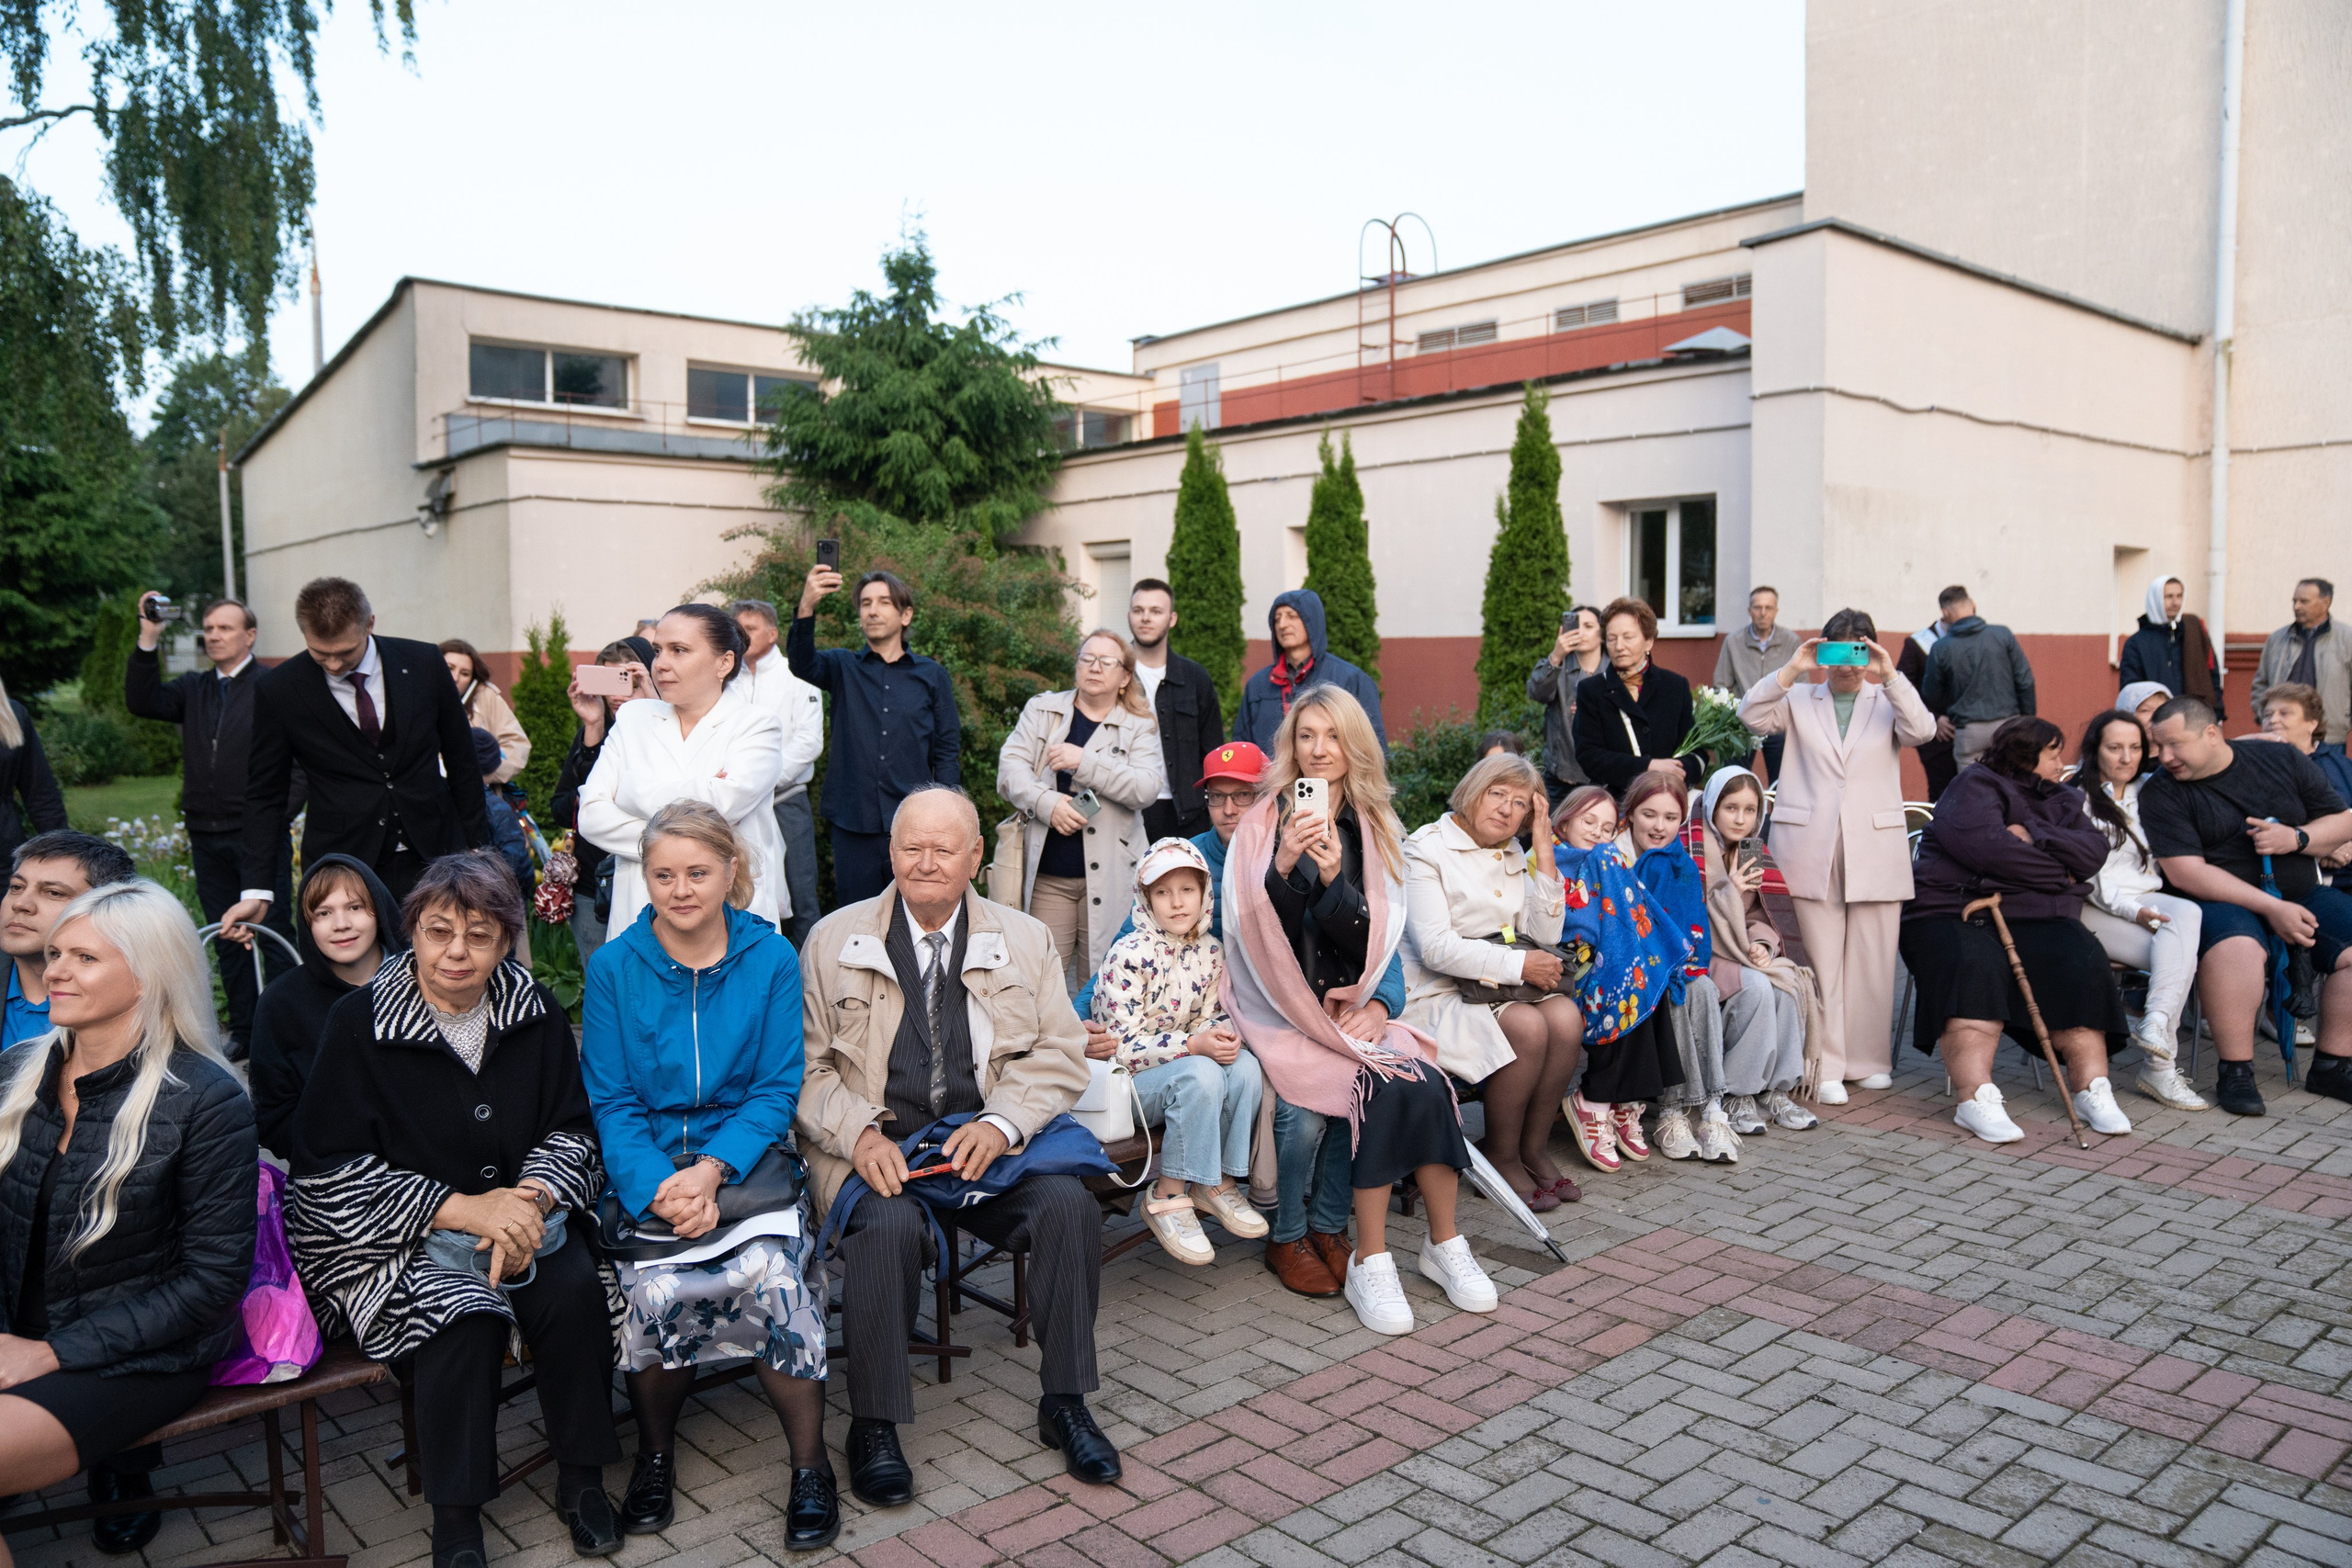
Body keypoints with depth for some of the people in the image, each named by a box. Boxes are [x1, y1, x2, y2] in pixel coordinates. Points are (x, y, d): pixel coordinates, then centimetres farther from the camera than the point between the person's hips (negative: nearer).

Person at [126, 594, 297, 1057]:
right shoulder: (193, 688, 13)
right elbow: (142, 703, -2)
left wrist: (277, 815, -14)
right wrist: (148, 641, -9)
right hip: (206, 837, 6)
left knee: (274, 935, -2)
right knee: (227, 938, 11)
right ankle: (244, 1031, 20)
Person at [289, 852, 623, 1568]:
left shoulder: (533, 1011, 2)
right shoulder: (359, 1023, -8)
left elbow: (570, 1132, 5)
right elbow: (328, 1169, -12)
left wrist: (532, 1198, -17)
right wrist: (461, 1210, -21)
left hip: (519, 1207, 3)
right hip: (393, 1233, -3)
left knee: (575, 1288, -24)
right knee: (464, 1316, -30)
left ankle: (580, 1476, -3)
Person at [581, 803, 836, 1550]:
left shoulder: (772, 958, 2)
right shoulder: (614, 967, 3)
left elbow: (776, 1089, 0)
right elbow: (612, 1103, 0)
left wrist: (711, 1170, -16)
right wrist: (658, 1187, -18)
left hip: (748, 1156, 0)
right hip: (648, 1170, 1)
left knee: (773, 1276, -27)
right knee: (657, 1290, -26)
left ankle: (810, 1467, -7)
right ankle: (654, 1452, 4)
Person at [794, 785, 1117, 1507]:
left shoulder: (1025, 940, 11)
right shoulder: (834, 939, 6)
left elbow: (1061, 1056, 5)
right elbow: (806, 1064, 3)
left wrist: (1000, 1123, -14)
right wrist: (857, 1134, -16)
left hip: (989, 1138, 2)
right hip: (878, 1146, -1)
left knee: (1069, 1203, -24)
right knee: (889, 1224, -32)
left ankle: (1064, 1403, -4)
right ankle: (873, 1425, -11)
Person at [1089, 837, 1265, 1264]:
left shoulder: (1212, 952, 3)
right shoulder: (1128, 955, -16)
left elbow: (1211, 1017, 10)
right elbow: (1124, 1045, -19)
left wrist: (1223, 1036, -15)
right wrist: (1194, 1045, -29)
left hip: (1190, 1060, 6)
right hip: (1127, 1080, -6)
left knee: (1246, 1067, -22)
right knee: (1201, 1076, -34)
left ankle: (1217, 1183, -8)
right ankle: (1167, 1197, -19)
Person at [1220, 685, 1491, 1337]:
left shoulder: (1377, 831, 10)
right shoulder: (1262, 825, 0)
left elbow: (1375, 941, 1)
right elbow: (1255, 937, -8)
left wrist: (1332, 876, -17)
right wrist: (1284, 865, -25)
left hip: (1354, 1007, 4)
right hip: (1285, 1014, -3)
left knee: (1428, 1084, -24)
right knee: (1386, 1087, -27)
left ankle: (1444, 1245, -5)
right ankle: (1369, 1264, -13)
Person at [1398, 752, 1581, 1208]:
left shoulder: (1514, 856, 16)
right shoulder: (1426, 850, -7)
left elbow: (1545, 937, 4)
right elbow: (1435, 948, -17)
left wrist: (1543, 852, 0)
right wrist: (1518, 965, -20)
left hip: (1498, 986, 7)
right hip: (1435, 995, -6)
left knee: (1566, 1016, -21)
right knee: (1527, 1026, -28)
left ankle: (1535, 1148, -5)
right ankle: (1501, 1158, -10)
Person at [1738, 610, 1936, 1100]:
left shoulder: (1887, 701, 14)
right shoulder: (1799, 700, 12)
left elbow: (1922, 730, -6)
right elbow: (1752, 716, -5)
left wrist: (1890, 676, -15)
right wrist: (1791, 670, -13)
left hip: (1875, 850, 1)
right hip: (1811, 848, -1)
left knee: (1872, 960, 3)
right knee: (1821, 961, -1)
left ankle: (1869, 1060, 17)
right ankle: (1826, 1069, 3)